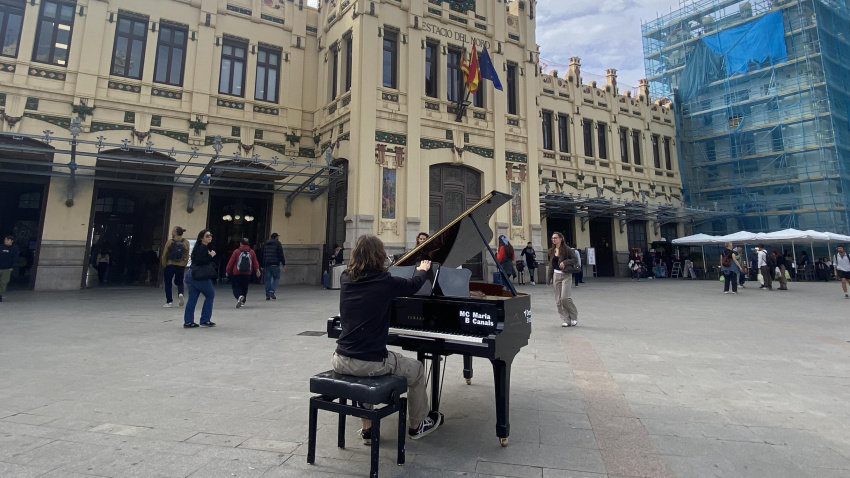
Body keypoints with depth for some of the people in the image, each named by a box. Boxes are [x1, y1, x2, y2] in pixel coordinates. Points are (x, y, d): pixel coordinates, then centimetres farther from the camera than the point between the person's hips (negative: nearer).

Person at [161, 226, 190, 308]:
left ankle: (169, 301, 11)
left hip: (170, 265, -2)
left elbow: (164, 255, -4)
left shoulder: (170, 242, -8)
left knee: (168, 283, 11)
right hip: (181, 266, 2)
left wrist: (164, 265, 9)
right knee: (179, 282, 17)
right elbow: (187, 256, -2)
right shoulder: (186, 243, -3)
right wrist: (184, 265, 8)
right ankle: (180, 294, -12)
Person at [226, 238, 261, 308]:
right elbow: (255, 262, 7)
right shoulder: (252, 252, 1)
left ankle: (239, 296, -27)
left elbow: (231, 262, -2)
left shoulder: (236, 251, -6)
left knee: (236, 287, 1)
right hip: (247, 274, 3)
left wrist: (227, 271, 9)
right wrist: (257, 270, 20)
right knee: (244, 288, 15)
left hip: (236, 274, -3)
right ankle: (242, 302, 19)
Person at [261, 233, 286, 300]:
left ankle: (267, 295, 6)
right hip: (275, 264, -5)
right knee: (276, 278, 5)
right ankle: (272, 291, -10)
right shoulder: (277, 243, -2)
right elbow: (281, 255, -8)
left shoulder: (265, 244, 16)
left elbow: (262, 255, 16)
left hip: (266, 264, 5)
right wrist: (284, 264, -5)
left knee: (268, 279, 7)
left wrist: (262, 266, 19)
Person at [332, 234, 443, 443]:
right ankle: (416, 425, 40)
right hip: (371, 363, -5)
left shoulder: (345, 279, 0)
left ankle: (367, 428, 40)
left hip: (341, 361, 5)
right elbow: (413, 285, 7)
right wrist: (422, 270, 30)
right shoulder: (385, 282, -13)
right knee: (417, 370, 22)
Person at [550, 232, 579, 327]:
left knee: (565, 297, -13)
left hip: (566, 275, -6)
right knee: (558, 300, 2)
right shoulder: (552, 251, 11)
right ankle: (567, 320, 10)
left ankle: (574, 317, 9)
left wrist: (565, 262, -20)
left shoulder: (567, 249, -6)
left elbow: (575, 259, -8)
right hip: (556, 275, 6)